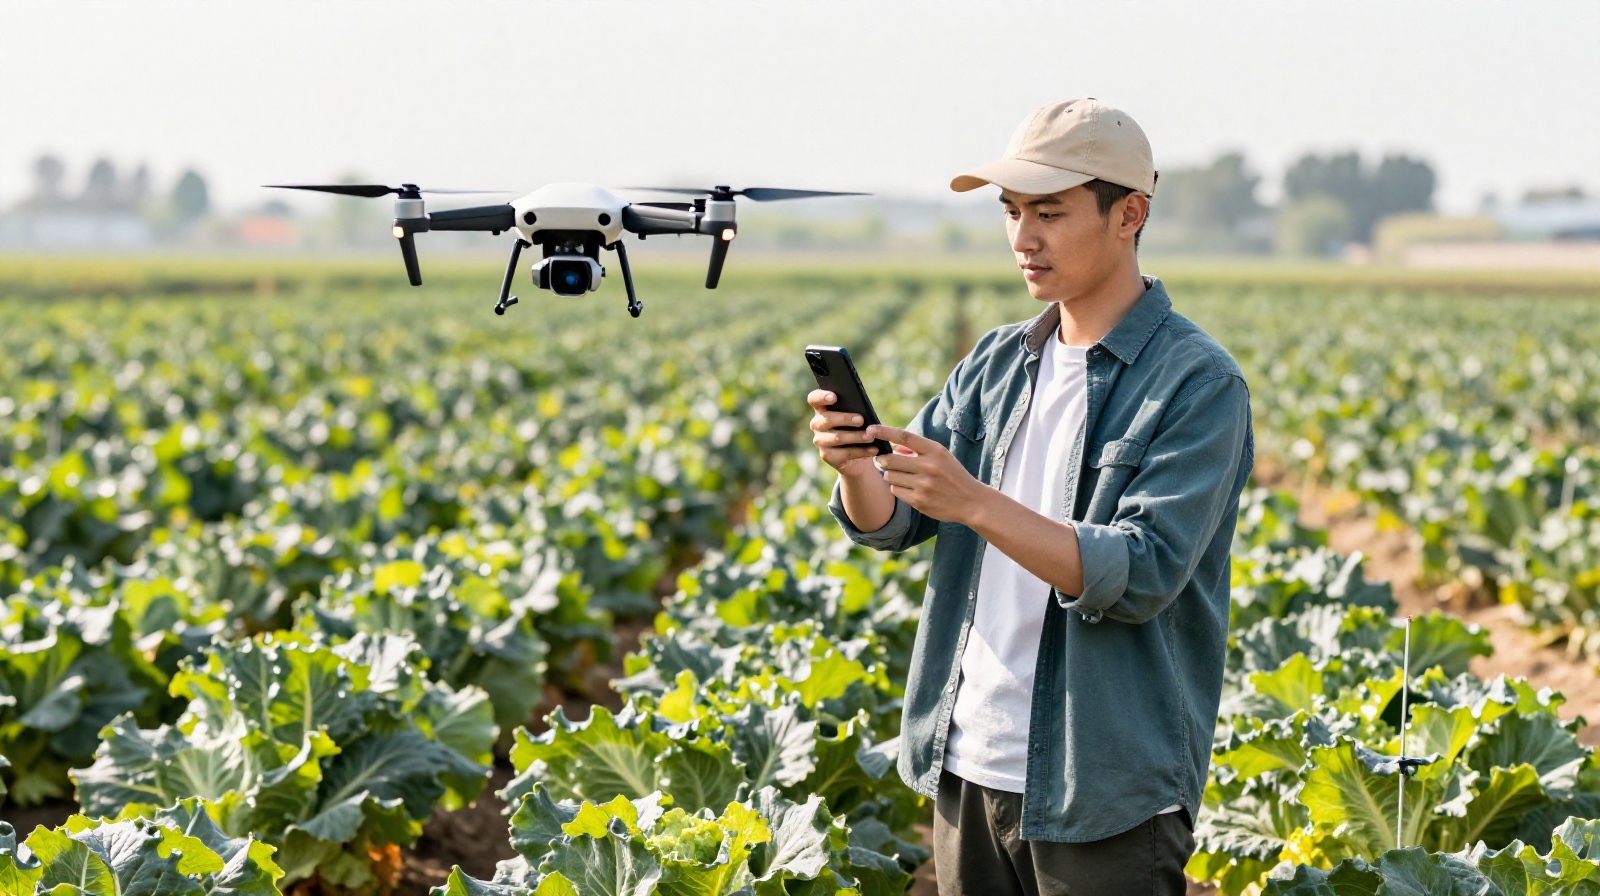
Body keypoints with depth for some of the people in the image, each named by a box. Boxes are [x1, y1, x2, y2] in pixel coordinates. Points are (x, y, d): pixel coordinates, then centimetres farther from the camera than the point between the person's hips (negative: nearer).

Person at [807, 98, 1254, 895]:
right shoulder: (998, 363, 9)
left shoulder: (1198, 383, -10)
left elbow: (1142, 576, -19)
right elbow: (889, 524, 5)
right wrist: (855, 466, -17)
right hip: (969, 768, 6)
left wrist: (978, 504, -29)